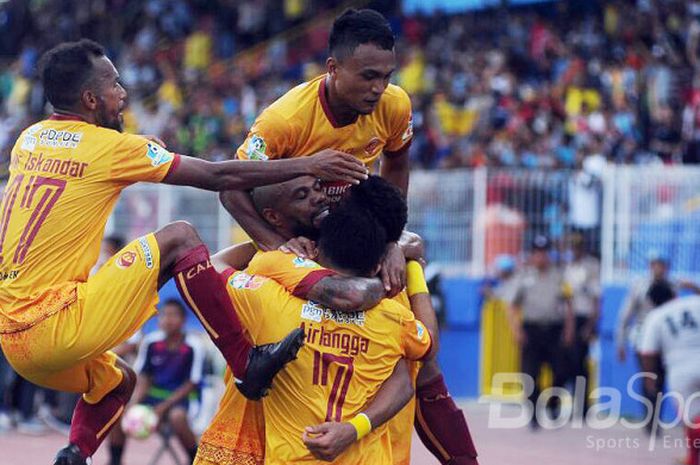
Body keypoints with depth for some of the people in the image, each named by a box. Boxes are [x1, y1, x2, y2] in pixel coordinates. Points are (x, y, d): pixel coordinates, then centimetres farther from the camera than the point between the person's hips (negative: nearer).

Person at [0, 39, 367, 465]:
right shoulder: (108, 147, -6)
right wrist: (305, 166, 5)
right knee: (180, 238, -3)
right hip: (54, 326, -8)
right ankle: (248, 365, -2)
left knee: (117, 380, 35)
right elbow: (218, 177, -3)